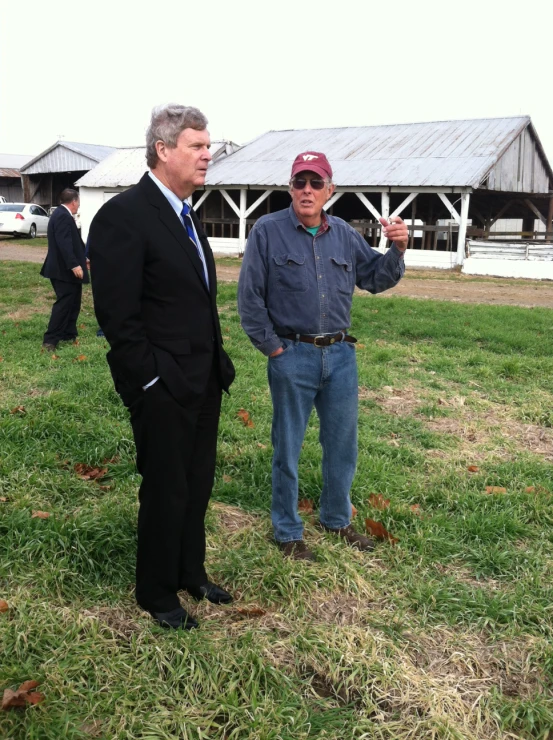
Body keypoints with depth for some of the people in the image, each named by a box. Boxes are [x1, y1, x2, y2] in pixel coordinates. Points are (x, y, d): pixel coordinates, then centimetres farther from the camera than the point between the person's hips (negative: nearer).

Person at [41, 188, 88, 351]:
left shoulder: (61, 214, 16)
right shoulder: (63, 216, -18)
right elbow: (64, 243, -27)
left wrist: (82, 259, 32)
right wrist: (74, 264, -29)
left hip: (65, 268, 11)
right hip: (64, 269, -11)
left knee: (72, 303, 15)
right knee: (64, 303, -9)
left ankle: (68, 334, 22)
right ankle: (50, 340, -7)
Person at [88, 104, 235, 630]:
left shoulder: (186, 213, 11)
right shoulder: (123, 216, -16)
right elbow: (117, 316, -19)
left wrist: (217, 364, 12)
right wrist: (152, 382, -17)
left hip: (204, 383, 8)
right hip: (163, 389, -8)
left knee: (197, 487, 19)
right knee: (165, 493, 8)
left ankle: (191, 574, 40)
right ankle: (157, 595, 30)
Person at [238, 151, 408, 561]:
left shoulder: (344, 234, 7)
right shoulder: (268, 231, -6)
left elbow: (375, 279, 11)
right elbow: (250, 297, -7)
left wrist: (397, 249, -7)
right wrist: (273, 348, -7)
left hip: (341, 355, 5)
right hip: (293, 357, -4)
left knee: (343, 443, 15)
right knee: (288, 447, 8)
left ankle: (337, 519, 35)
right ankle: (288, 532, 24)